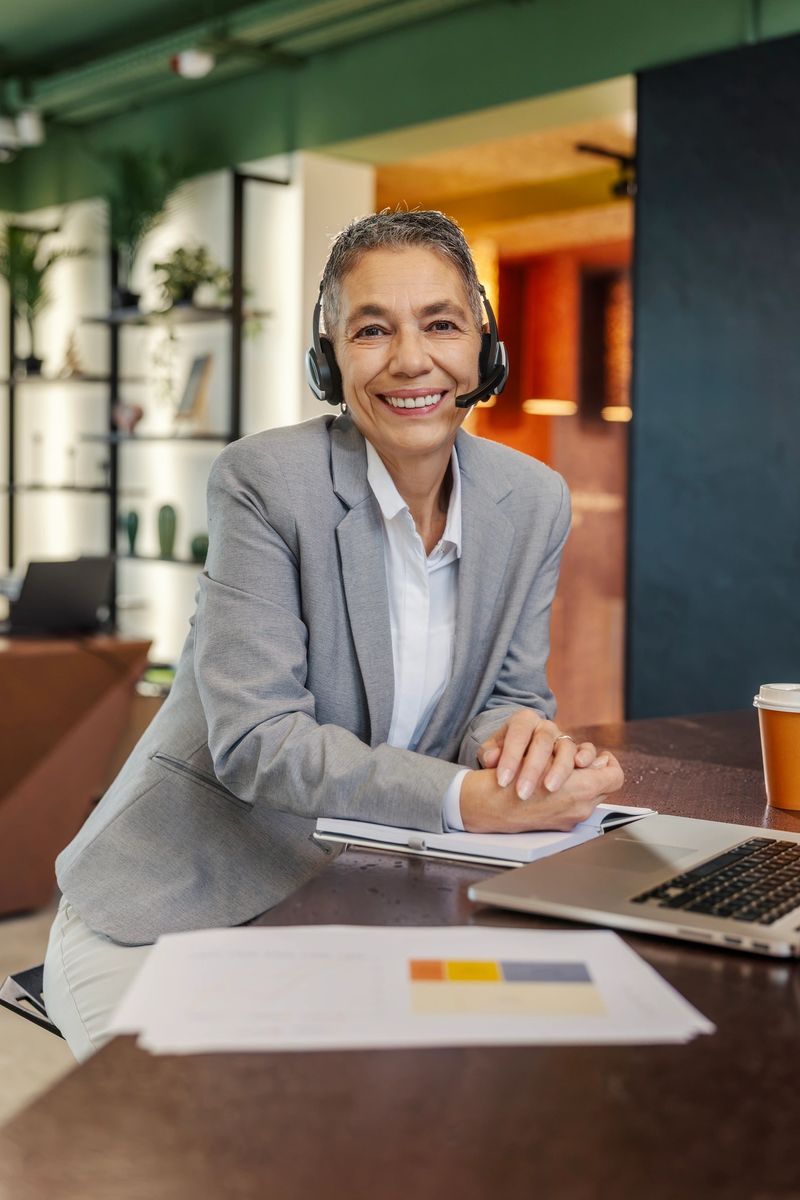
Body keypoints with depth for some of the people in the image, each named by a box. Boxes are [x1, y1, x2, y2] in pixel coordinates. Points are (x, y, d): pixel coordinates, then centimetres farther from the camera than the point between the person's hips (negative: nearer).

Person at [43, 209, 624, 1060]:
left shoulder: (535, 501, -2)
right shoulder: (262, 480, -18)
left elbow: (511, 693, 4)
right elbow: (256, 738, -23)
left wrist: (517, 734, -22)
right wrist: (470, 799, -33)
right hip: (176, 911, -4)